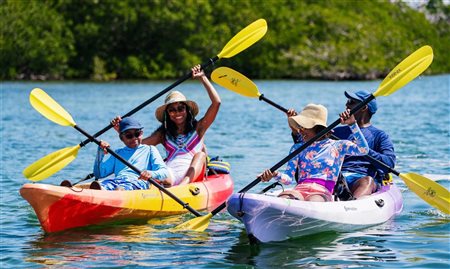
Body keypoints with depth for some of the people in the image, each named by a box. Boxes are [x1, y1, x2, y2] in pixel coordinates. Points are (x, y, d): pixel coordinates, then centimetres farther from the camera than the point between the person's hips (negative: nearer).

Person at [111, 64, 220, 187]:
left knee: (200, 154, -25)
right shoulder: (163, 134, 23)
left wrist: (203, 78, 6)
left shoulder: (198, 128, 16)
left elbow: (216, 102, 6)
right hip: (170, 175, 1)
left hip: (192, 176, -1)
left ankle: (183, 185, -51)